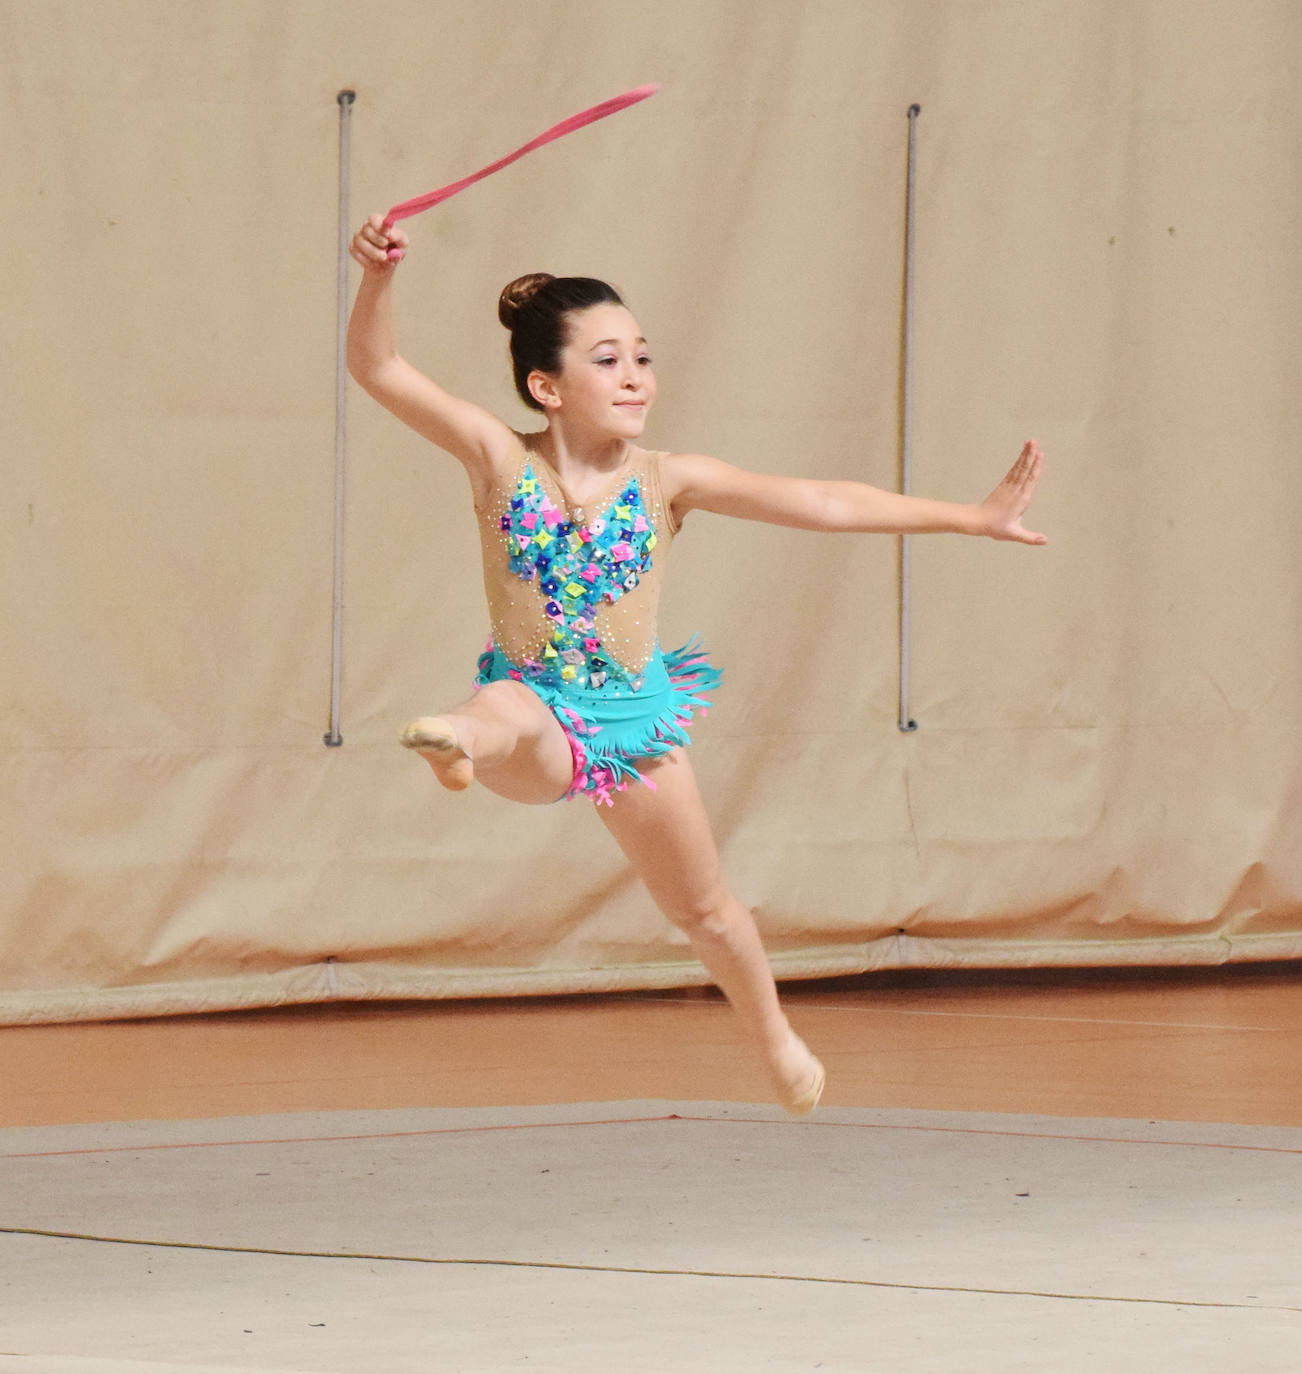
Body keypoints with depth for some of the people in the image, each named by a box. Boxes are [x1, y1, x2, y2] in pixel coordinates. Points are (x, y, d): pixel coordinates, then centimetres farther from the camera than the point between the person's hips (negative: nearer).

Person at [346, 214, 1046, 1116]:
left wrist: (971, 518, -7)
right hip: (540, 703, -2)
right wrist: (380, 279, -38)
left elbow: (821, 503, -7)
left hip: (634, 710, 2)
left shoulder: (667, 480, -9)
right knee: (506, 721, -42)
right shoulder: (500, 459, -13)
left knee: (703, 909, 19)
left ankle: (775, 1037, 43)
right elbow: (379, 369, -19)